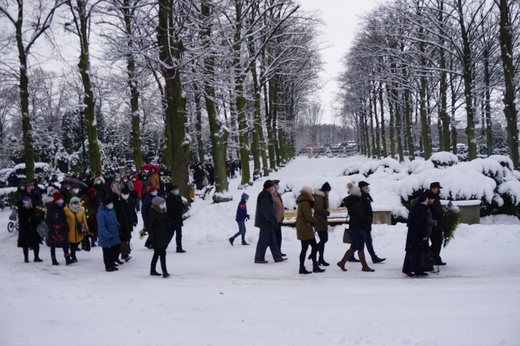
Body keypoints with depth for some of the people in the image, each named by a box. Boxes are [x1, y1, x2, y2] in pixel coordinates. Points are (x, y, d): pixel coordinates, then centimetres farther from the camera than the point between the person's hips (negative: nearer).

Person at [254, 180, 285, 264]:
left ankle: (277, 257, 16)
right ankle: (259, 258, 2)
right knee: (264, 241, -5)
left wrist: (274, 219, 18)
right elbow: (267, 211, -24)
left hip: (267, 223, 11)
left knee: (272, 240, 12)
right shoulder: (264, 196, -18)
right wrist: (274, 219, -20)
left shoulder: (267, 195, 16)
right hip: (265, 223, -11)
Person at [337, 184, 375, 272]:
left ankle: (342, 262, 17)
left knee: (354, 247, 15)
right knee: (360, 248, 0)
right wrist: (369, 220, -1)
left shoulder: (351, 202, 10)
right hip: (358, 227, -9)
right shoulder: (357, 203, -18)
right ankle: (364, 266, 9)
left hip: (353, 227, 9)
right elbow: (361, 215, -18)